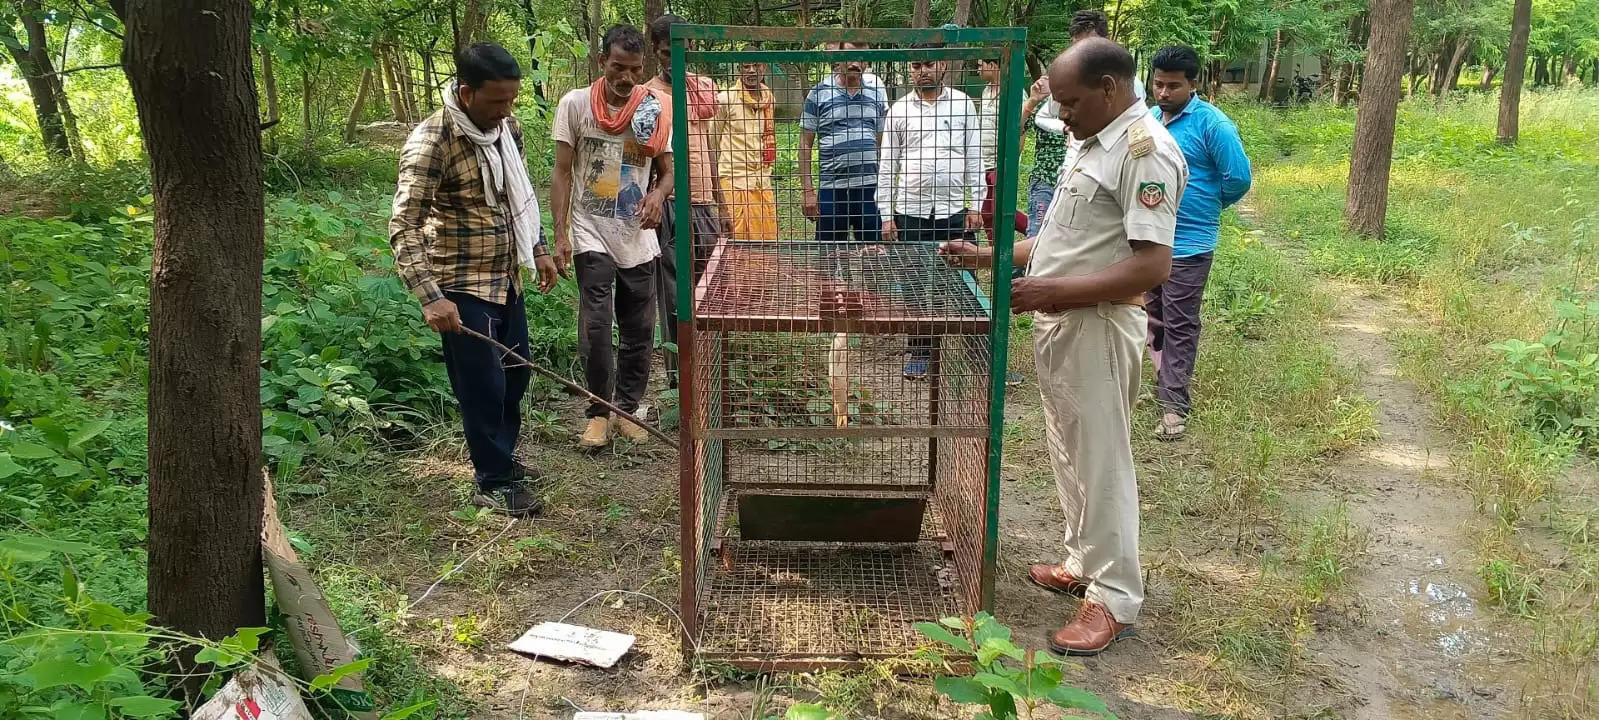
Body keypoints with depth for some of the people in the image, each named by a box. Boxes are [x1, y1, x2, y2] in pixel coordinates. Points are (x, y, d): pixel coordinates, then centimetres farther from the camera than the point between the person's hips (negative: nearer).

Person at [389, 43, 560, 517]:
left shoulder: (508, 128, 2)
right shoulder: (431, 143, -22)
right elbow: (404, 225, -24)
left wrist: (538, 248, 17)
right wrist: (430, 296, -32)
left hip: (506, 279, 8)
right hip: (463, 287, -8)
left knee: (515, 375, 18)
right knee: (484, 386, 1)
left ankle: (502, 458, 38)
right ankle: (493, 482, 18)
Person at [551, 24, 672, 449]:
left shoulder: (656, 110, 1)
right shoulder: (575, 104, -4)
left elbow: (667, 172, 8)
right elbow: (562, 173, -1)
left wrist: (658, 195, -15)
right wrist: (560, 235, -7)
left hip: (639, 238, 3)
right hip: (592, 234, -2)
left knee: (639, 331, 7)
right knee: (596, 327, -10)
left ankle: (626, 410, 22)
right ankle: (599, 413, 6)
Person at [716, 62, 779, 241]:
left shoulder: (768, 99, 11)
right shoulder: (726, 99, -7)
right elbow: (712, 140, -1)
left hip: (763, 181, 5)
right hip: (734, 179, -5)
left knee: (767, 239, 5)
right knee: (736, 238, -6)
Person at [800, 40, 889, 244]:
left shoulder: (877, 93, 9)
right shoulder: (819, 94, 1)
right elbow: (805, 145, 2)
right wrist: (807, 190, -4)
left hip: (870, 188, 2)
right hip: (831, 189, -2)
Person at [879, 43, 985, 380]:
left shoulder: (962, 103, 4)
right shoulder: (900, 109, 5)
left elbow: (974, 159, 5)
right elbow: (887, 166, 5)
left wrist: (976, 206, -1)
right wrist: (886, 215, 0)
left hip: (953, 210, 0)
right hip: (911, 210, 1)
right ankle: (920, 351, 17)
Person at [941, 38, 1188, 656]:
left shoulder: (1147, 151, -17)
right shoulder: (1093, 144, 13)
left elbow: (1152, 266, -24)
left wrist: (1053, 292, -25)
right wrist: (984, 256, 13)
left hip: (1097, 329, -9)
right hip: (1058, 324, 9)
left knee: (1100, 461, 0)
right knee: (1069, 453, 18)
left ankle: (1114, 597, 12)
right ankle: (1084, 563, 33)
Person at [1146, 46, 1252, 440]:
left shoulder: (1212, 124, -14)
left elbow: (1238, 178, -12)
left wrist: (1204, 207, 2)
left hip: (1187, 243, -7)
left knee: (1180, 326, -1)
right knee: (1154, 318, 17)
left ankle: (1174, 405, 4)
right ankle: (1165, 381, 33)